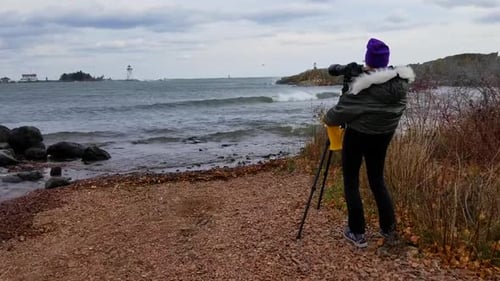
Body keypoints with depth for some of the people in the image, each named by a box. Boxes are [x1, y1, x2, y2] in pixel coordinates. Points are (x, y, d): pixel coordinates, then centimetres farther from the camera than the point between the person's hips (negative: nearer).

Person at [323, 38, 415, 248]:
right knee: (377, 180, 20)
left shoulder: (362, 86, -23)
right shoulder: (401, 82, -3)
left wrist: (327, 119, 4)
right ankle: (388, 228, 25)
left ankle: (357, 233, 10)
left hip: (358, 135, -6)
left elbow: (343, 110, -17)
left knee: (351, 182, 7)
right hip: (384, 135, 6)